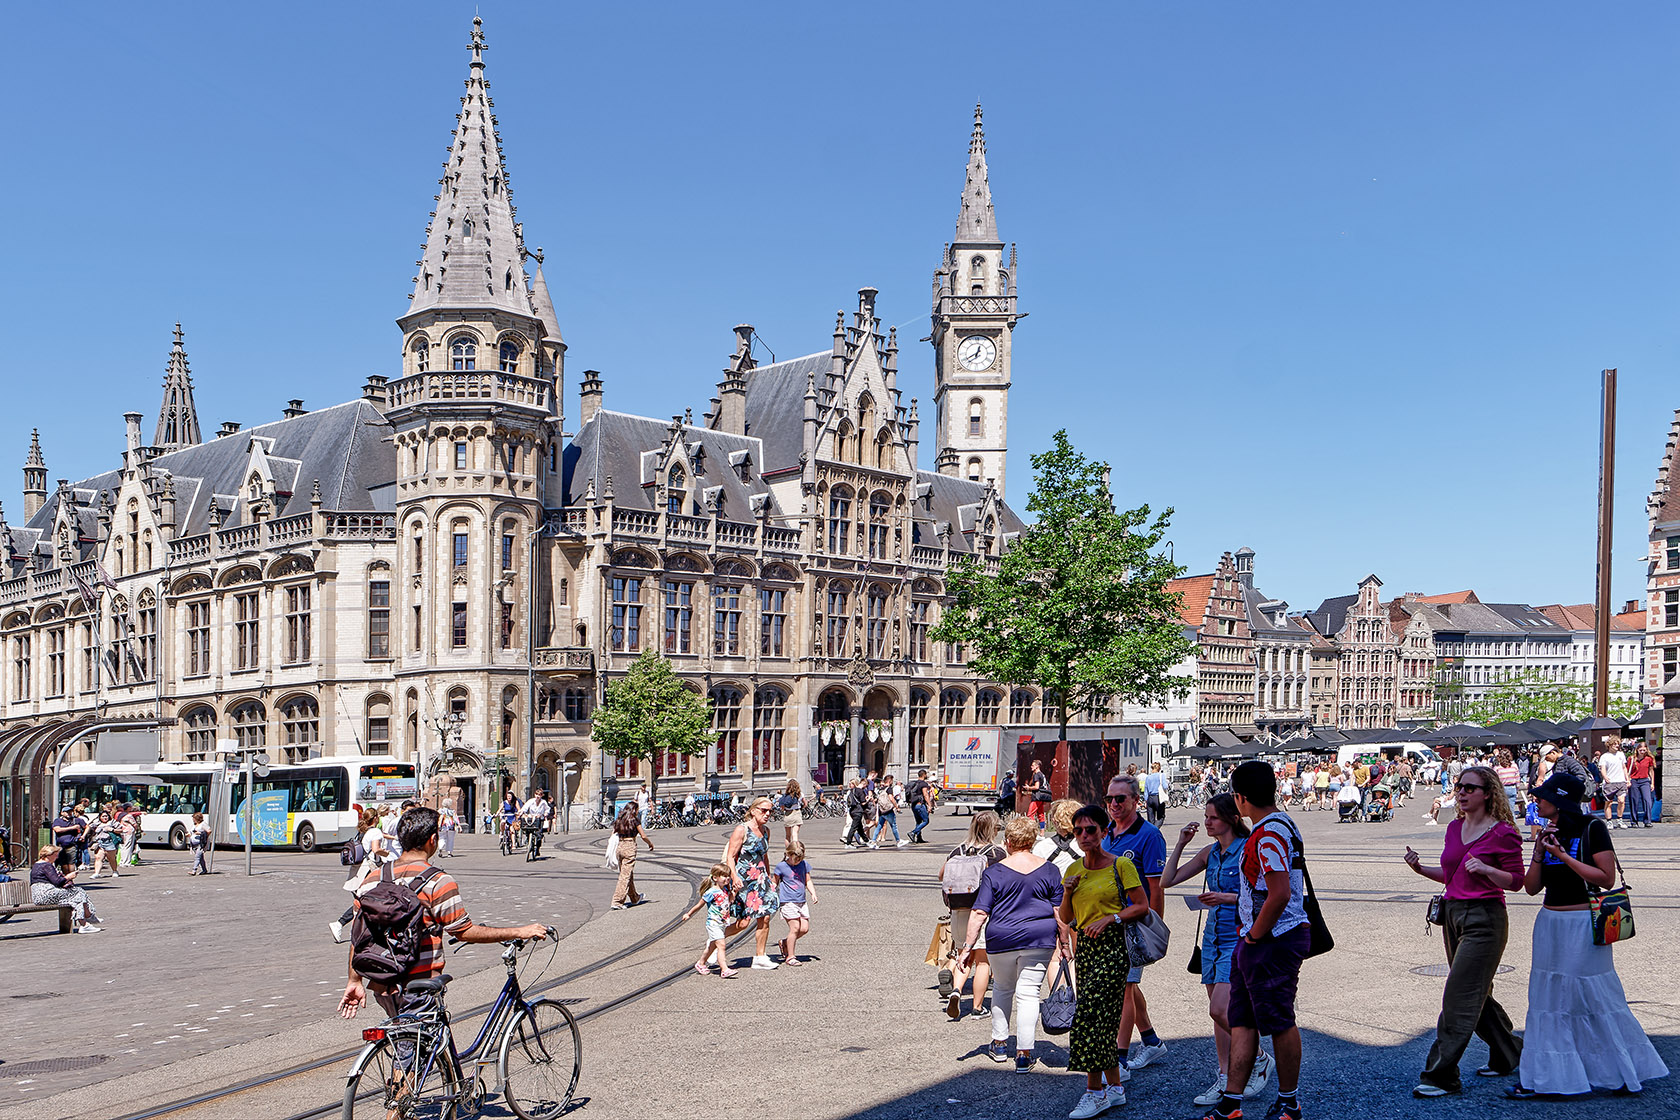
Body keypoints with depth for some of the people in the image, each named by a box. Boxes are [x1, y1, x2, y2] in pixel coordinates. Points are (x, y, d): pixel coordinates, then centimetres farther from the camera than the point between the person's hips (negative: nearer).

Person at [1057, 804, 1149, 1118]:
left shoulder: (1121, 865, -5)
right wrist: (1067, 893, -4)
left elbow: (1142, 905, -4)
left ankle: (1095, 1091, -9)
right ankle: (1115, 1086, 22)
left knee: (1090, 1013, -14)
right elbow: (1066, 919, 14)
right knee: (1103, 1017, 9)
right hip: (1084, 947, 6)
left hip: (1113, 946, -6)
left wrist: (1110, 918, -15)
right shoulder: (1074, 870, 11)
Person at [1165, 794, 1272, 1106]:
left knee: (1219, 1009, -14)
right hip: (1213, 937, 7)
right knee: (1217, 1012, 9)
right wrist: (1180, 844, 2)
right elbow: (1167, 881, 10)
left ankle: (1260, 1060, 8)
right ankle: (1226, 1079, 17)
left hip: (1239, 938, -7)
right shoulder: (1210, 852, 10)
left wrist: (1226, 898, -22)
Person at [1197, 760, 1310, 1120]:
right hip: (1254, 942, 10)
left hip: (1272, 942, -10)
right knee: (1242, 1020, 10)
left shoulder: (1268, 836, -19)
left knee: (1279, 1022, 3)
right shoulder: (1281, 824, 14)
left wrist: (1254, 936, -15)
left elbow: (1280, 894, -26)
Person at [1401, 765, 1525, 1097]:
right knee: (1476, 994, 17)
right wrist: (1420, 868, 3)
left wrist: (1486, 869, -25)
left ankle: (1442, 1076, -5)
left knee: (1459, 995, -8)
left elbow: (1516, 880, -9)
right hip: (1453, 914, 8)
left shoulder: (1502, 833, -10)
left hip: (1484, 918, -8)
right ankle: (1507, 1055, 35)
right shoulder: (1455, 828, 11)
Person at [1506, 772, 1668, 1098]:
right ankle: (1541, 1077, 13)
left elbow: (1607, 878, -15)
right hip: (1550, 923, 7)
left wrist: (1563, 855, -17)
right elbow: (1532, 887, 7)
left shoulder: (1591, 828, -9)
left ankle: (1623, 1072, 17)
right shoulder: (1549, 833, 9)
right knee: (1548, 998, 7)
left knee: (1594, 997, 0)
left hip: (1583, 925, -6)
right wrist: (1539, 853, -7)